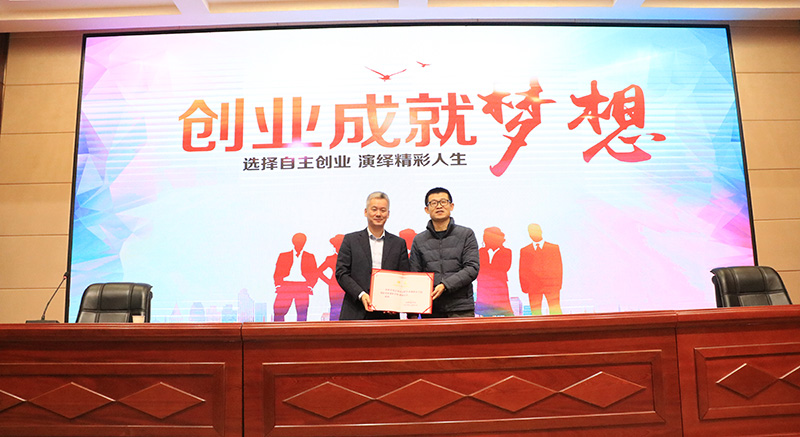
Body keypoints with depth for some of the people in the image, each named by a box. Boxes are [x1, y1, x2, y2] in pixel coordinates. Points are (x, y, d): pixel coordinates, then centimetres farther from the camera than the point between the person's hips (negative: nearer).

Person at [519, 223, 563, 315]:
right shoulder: (524, 251, 13)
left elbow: (558, 268, 9)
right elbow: (522, 271, 10)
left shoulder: (554, 248, 13)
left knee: (555, 311, -8)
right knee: (535, 313, -2)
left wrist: (558, 285, -1)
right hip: (533, 287, 1)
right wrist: (525, 287, 0)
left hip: (552, 286, 0)